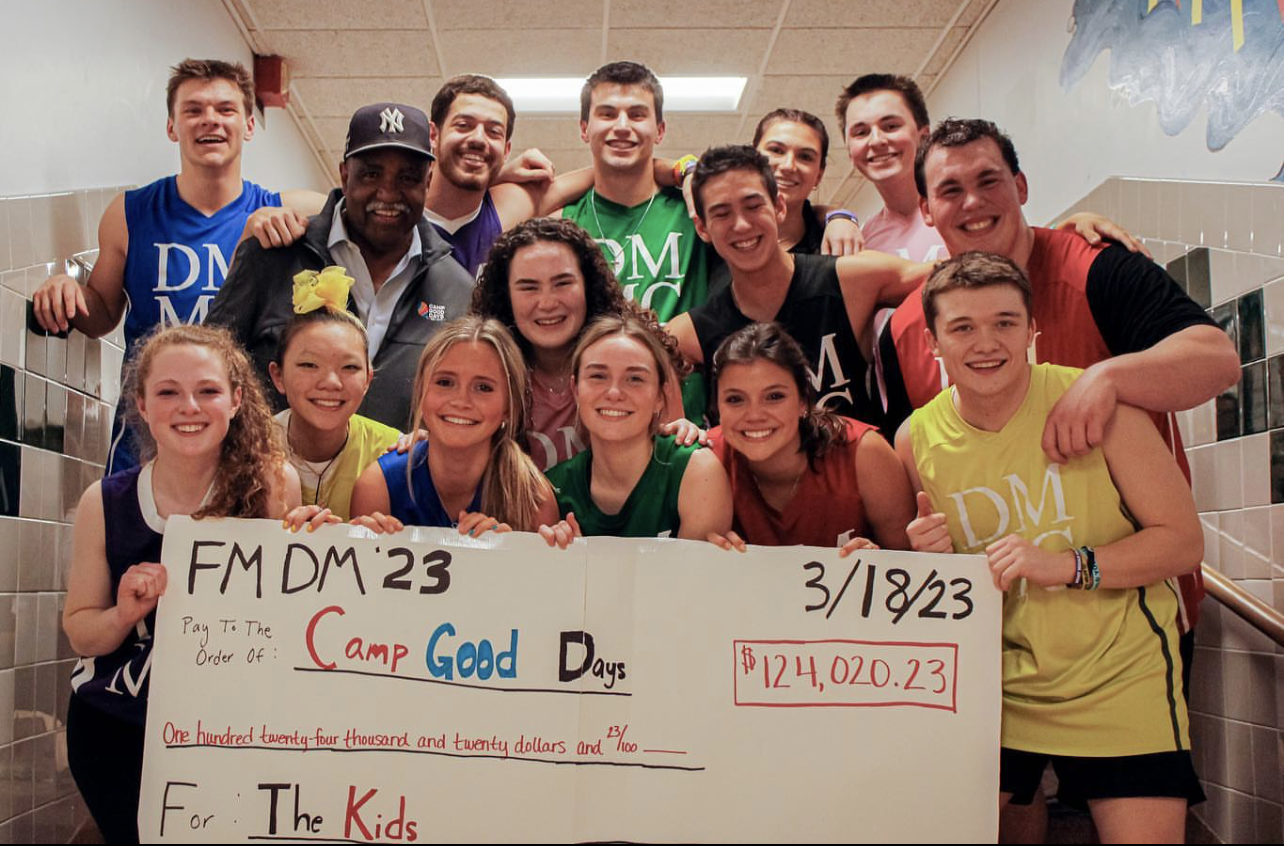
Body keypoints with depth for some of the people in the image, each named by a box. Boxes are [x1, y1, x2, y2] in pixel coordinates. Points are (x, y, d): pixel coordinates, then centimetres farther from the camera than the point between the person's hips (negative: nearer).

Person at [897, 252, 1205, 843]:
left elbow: (1183, 541, -11)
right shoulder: (916, 440, -4)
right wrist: (930, 557, -12)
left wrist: (1064, 565, -24)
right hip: (998, 681, 3)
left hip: (1120, 677, -2)